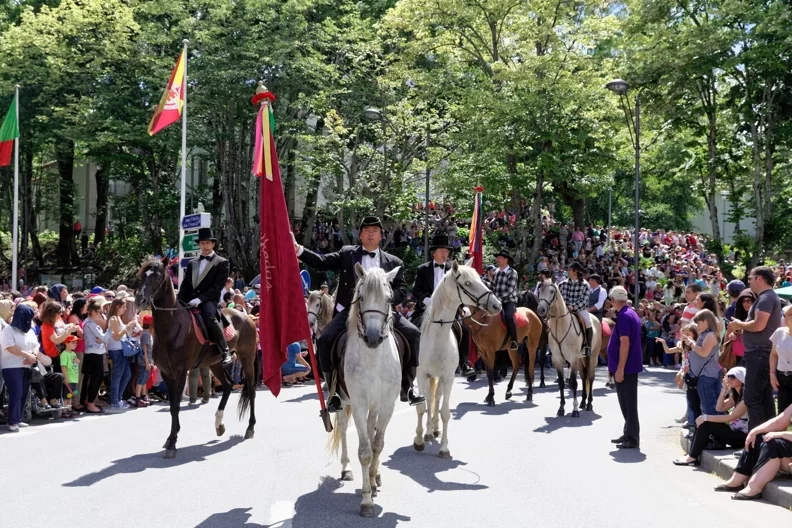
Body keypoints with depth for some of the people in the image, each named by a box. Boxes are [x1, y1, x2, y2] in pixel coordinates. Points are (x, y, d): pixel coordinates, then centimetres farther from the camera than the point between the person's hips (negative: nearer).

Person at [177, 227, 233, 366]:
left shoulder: (222, 263, 3)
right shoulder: (192, 263, 20)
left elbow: (217, 286, -7)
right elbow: (185, 285, 16)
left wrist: (199, 299, -18)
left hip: (209, 301, -6)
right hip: (191, 301, 6)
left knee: (209, 317, -35)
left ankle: (225, 353, -31)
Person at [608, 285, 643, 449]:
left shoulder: (624, 316, -18)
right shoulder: (631, 313, 13)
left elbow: (625, 343, -24)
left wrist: (620, 369, -23)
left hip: (625, 367, -10)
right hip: (630, 366, 10)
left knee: (628, 403, -4)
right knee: (626, 402, 17)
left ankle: (632, 439, 1)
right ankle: (629, 434, 25)